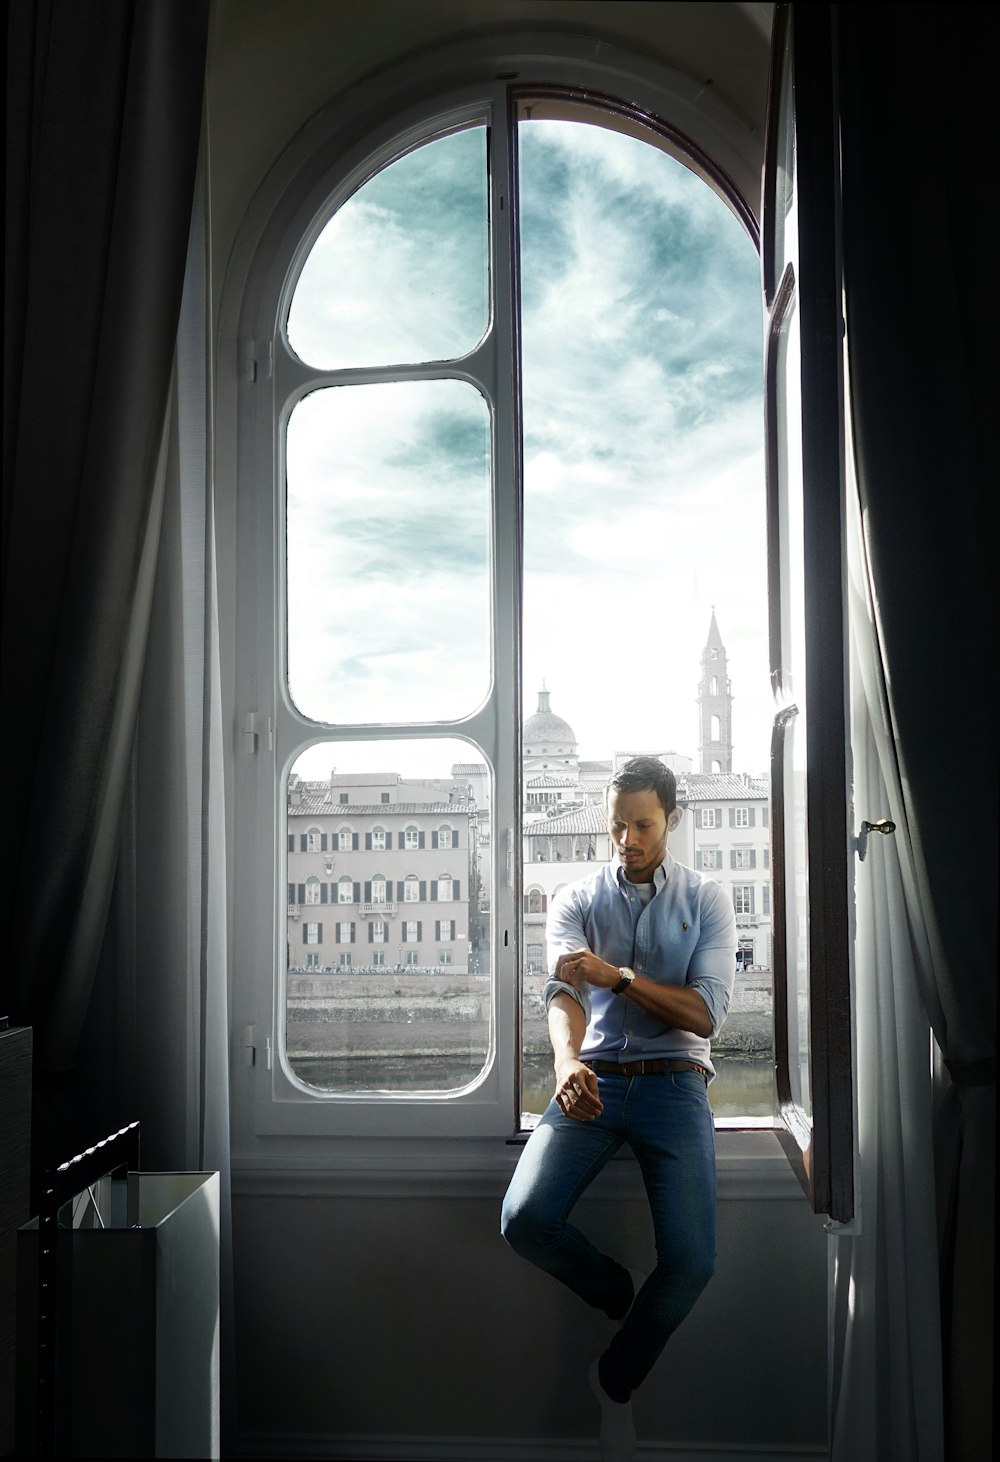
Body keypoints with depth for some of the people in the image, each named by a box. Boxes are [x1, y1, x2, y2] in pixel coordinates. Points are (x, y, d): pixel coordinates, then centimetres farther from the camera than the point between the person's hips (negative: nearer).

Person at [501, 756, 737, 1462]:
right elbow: (564, 989, -11)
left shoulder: (707, 900, 6)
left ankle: (616, 1382, 14)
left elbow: (707, 1014, -6)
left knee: (692, 1260, -17)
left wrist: (620, 976, -19)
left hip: (674, 1083, -1)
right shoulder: (577, 899, 8)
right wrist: (566, 1061, -33)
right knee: (526, 1219, -22)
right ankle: (621, 1290, 11)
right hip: (593, 1079, 1)